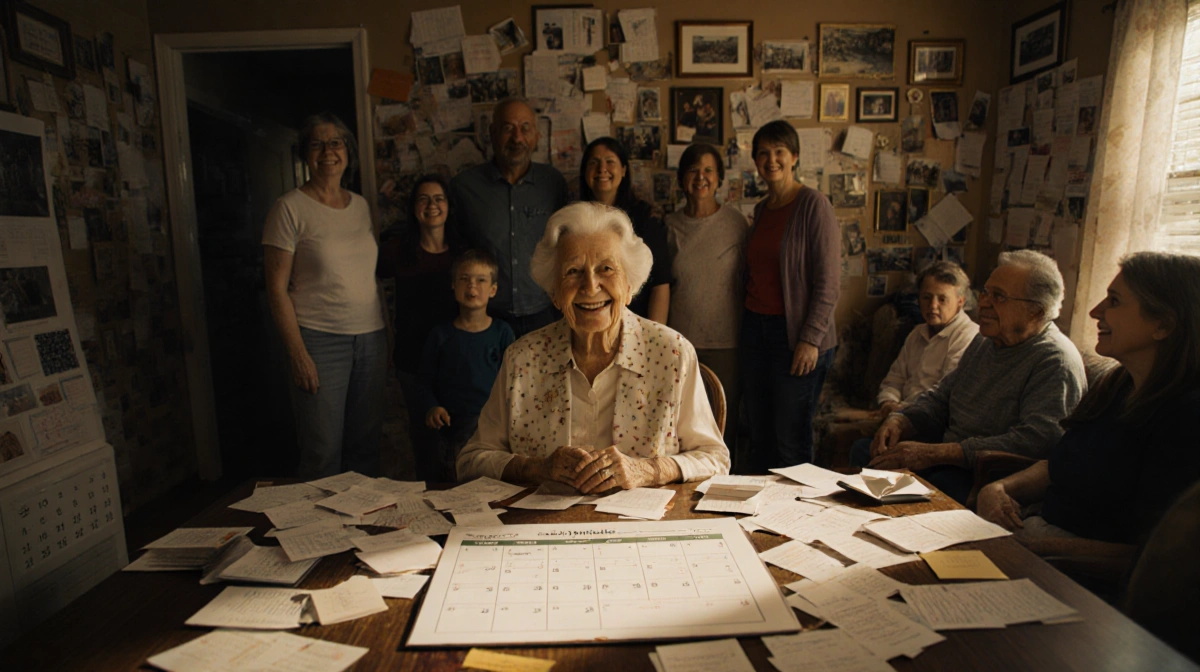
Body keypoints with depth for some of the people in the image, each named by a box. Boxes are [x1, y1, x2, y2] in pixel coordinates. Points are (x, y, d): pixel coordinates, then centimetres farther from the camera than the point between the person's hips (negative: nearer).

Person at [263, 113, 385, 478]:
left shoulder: (362, 206, 12)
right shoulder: (289, 209, -4)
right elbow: (277, 290, -6)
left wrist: (385, 338, 11)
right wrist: (298, 353, -13)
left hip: (371, 336, 5)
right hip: (319, 339, -5)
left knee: (366, 444, 10)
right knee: (323, 451, -1)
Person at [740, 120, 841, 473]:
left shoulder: (813, 204, -7)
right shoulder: (761, 209, 14)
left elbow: (828, 280, -11)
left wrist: (811, 338, -16)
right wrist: (745, 328, 13)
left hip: (795, 334, -6)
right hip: (755, 328, 6)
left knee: (791, 442, -1)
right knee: (759, 436, 11)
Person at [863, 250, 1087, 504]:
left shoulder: (1056, 362, -14)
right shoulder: (985, 343, 14)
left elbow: (1035, 442, -27)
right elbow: (940, 399, 17)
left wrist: (934, 453, -31)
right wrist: (899, 421, -6)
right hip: (950, 461, 8)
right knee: (864, 451, -8)